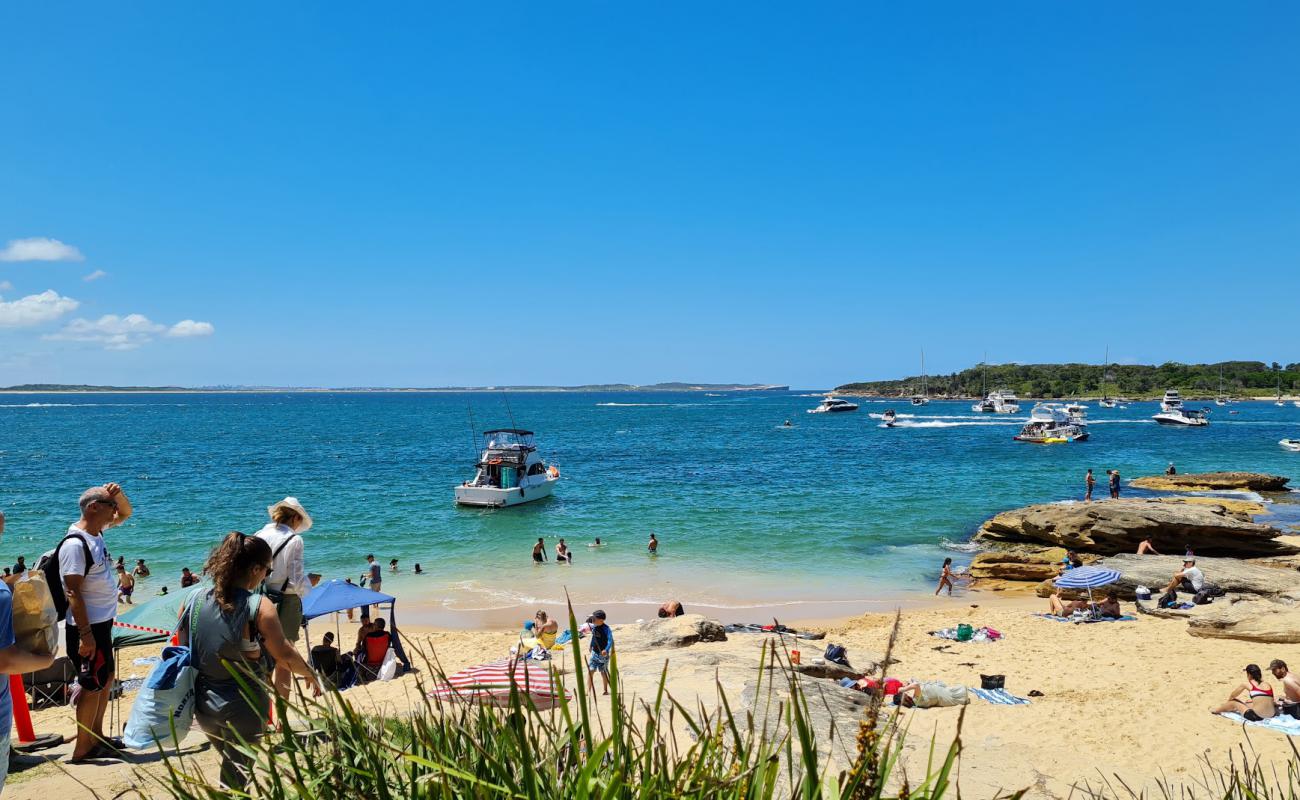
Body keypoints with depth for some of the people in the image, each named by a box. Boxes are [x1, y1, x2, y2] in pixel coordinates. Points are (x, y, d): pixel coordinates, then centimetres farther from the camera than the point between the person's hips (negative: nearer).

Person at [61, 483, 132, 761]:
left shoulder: (96, 533, 6)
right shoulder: (75, 544, -20)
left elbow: (125, 513, 22)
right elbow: (73, 592, -23)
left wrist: (118, 493, 0)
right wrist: (85, 634, -24)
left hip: (103, 623, 10)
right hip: (88, 627, -10)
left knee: (106, 678, 18)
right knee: (93, 685, -1)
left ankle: (96, 737, 31)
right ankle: (82, 749, 10)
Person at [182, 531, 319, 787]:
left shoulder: (193, 601, -2)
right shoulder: (258, 606, -16)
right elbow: (284, 655, -17)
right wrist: (310, 674, 0)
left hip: (204, 705, 5)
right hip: (243, 706, -5)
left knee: (230, 760, 26)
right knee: (235, 776, 10)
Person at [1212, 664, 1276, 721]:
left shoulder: (1247, 684, 3)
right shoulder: (1267, 685, 13)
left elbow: (1232, 695, 20)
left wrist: (1229, 700, 43)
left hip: (1256, 716, -5)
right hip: (1271, 715, 5)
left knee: (1234, 702, 21)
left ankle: (1216, 710, 44)